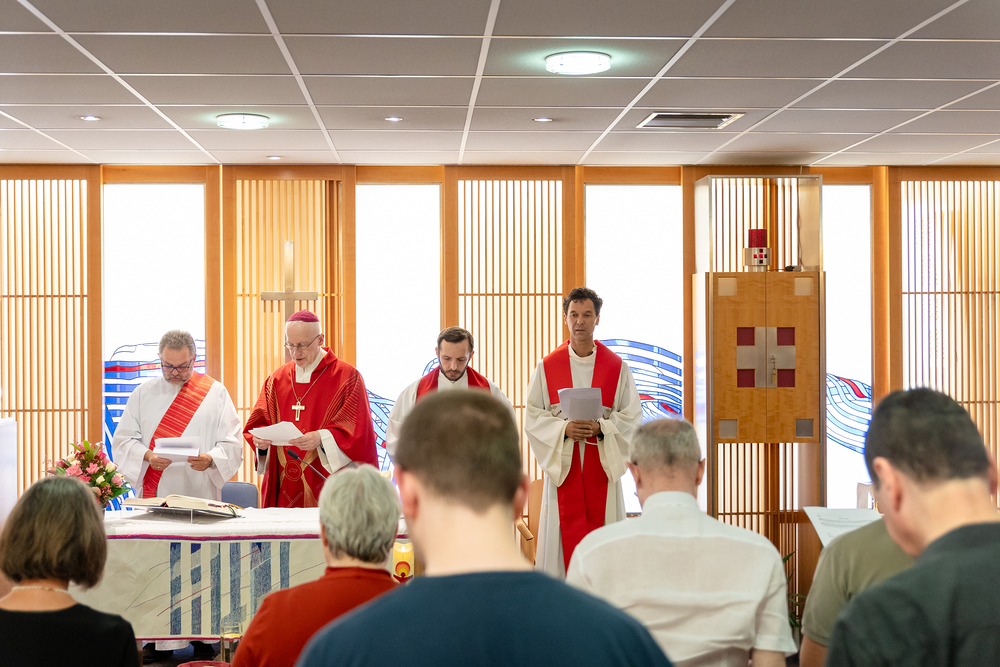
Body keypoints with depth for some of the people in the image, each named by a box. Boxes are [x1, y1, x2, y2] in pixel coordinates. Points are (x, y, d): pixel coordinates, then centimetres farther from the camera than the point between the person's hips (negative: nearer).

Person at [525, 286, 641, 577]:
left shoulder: (617, 367, 4)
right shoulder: (547, 367, 4)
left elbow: (632, 417, 2)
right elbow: (533, 417, 2)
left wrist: (600, 428, -16)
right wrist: (564, 428, -16)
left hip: (602, 464, 0)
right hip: (562, 465, 0)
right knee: (563, 538, -2)